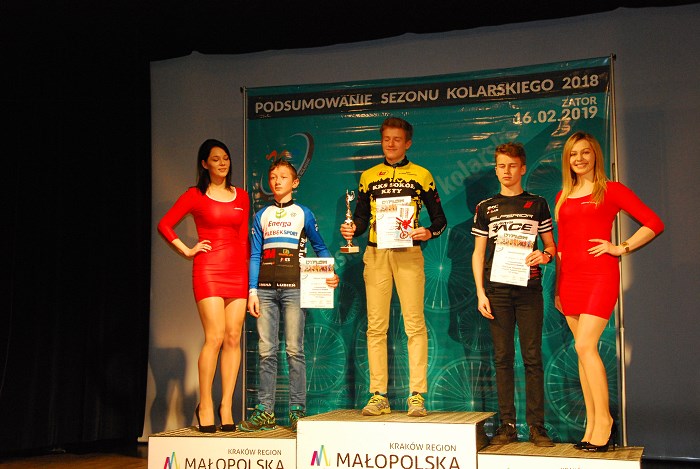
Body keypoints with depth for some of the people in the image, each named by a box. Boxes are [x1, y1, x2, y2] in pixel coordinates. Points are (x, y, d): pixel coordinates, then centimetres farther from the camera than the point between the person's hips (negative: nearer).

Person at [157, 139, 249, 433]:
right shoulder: (195, 195, 5)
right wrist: (187, 251, -1)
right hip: (208, 270, -4)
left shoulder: (241, 197, 16)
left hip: (237, 271, 4)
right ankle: (205, 406, -3)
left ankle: (226, 407, 4)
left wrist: (249, 273, 10)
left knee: (233, 338, -1)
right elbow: (164, 225, 4)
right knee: (215, 337, -12)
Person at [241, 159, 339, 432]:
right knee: (266, 351, 1)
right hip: (265, 288, 2)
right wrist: (252, 291, 3)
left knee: (294, 350, -4)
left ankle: (297, 410, 0)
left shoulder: (303, 213, 11)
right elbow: (255, 255, 12)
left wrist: (330, 274, -3)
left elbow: (320, 248, 14)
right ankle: (265, 412, 3)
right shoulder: (262, 216, 16)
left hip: (293, 287, -2)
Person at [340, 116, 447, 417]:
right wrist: (351, 229, -4)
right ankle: (378, 396, 5)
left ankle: (417, 396, -3)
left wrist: (428, 232, -12)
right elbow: (362, 217, 18)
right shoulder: (369, 177, 16)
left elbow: (439, 219, 8)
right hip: (375, 254, 3)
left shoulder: (421, 175, 8)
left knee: (414, 324, -7)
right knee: (376, 326, 1)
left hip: (408, 253, -2)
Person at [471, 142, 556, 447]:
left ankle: (536, 425, 2)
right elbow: (478, 254, 11)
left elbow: (550, 246, 13)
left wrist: (544, 255, -11)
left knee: (532, 357, -2)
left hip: (528, 287, -1)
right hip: (496, 289, 1)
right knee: (503, 358, 2)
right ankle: (507, 425, 6)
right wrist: (480, 292, 1)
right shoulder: (486, 208, 12)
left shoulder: (537, 204, 11)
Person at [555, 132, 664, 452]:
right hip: (571, 277, 5)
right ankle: (592, 426, 10)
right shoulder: (562, 197, 16)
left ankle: (604, 420, -5)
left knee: (584, 345, -16)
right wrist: (558, 287, 16)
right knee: (583, 349, 5)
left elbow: (654, 223, -1)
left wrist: (621, 248, -7)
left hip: (600, 274, -5)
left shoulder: (611, 190, 1)